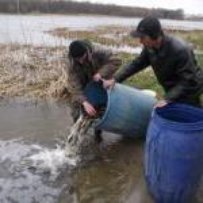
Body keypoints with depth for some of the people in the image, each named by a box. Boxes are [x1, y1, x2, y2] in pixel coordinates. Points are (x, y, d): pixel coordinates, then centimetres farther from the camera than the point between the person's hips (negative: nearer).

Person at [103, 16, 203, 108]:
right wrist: (115, 79, -10)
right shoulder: (149, 47, -13)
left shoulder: (180, 50, -34)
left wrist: (168, 99, -34)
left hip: (189, 92, -6)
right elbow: (136, 64, -2)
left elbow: (189, 81, -30)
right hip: (173, 91, 7)